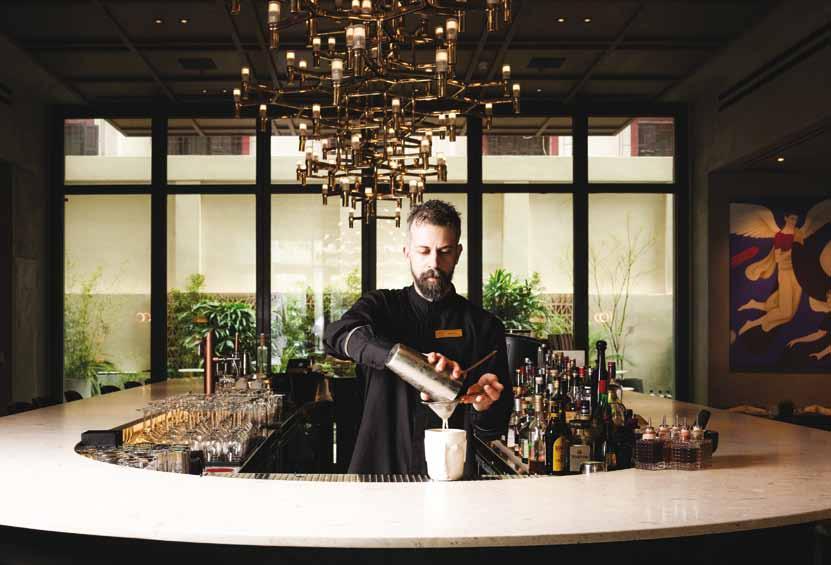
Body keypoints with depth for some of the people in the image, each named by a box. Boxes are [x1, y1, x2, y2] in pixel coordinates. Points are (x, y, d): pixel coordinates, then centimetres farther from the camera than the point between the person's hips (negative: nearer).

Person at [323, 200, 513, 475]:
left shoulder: (484, 326, 8)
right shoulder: (381, 305, 8)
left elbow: (498, 425, 7)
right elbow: (339, 334, -15)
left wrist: (484, 407, -17)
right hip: (378, 469, -2)